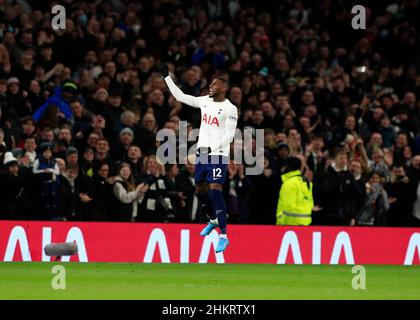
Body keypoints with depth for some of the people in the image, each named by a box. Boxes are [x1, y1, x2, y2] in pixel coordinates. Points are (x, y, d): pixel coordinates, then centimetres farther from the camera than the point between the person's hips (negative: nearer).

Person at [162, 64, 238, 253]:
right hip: (202, 153, 7)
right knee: (201, 190, 16)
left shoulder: (230, 108, -11)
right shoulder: (205, 101, 9)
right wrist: (167, 77, 14)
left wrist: (213, 148, -26)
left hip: (218, 155, -7)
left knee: (215, 191, -16)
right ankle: (214, 220, 42)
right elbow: (180, 97, 16)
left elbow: (230, 135, -15)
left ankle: (223, 236, -16)